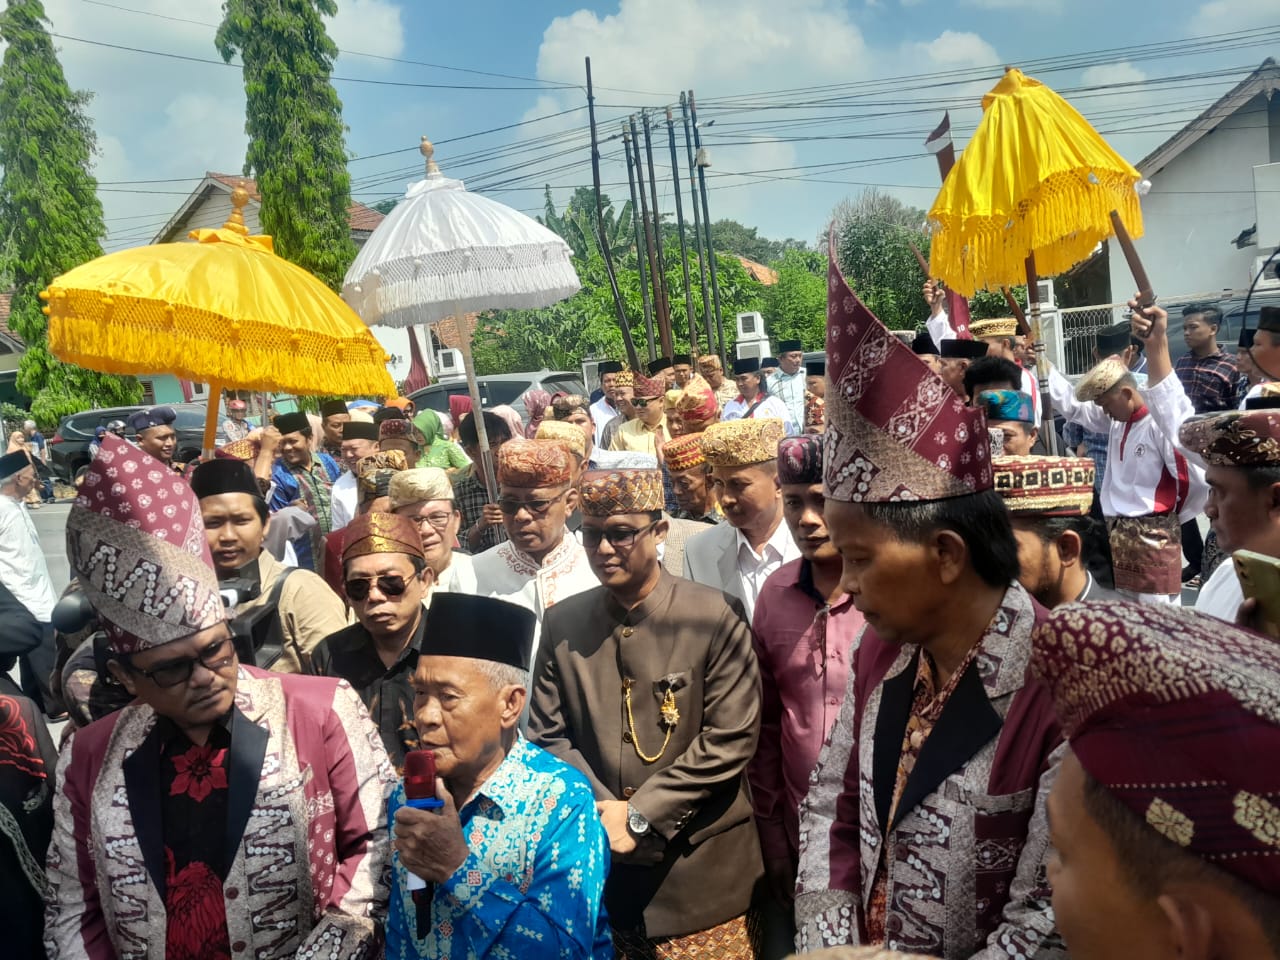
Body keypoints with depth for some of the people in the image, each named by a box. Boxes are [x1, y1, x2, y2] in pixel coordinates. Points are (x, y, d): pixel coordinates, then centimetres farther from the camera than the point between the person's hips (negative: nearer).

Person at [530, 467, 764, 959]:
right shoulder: (561, 623, 1)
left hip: (699, 869, -2)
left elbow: (731, 737, -12)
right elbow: (547, 735, 4)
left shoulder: (716, 618, -10)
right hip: (596, 862, 3)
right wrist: (600, 809, -10)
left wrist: (641, 814, -14)